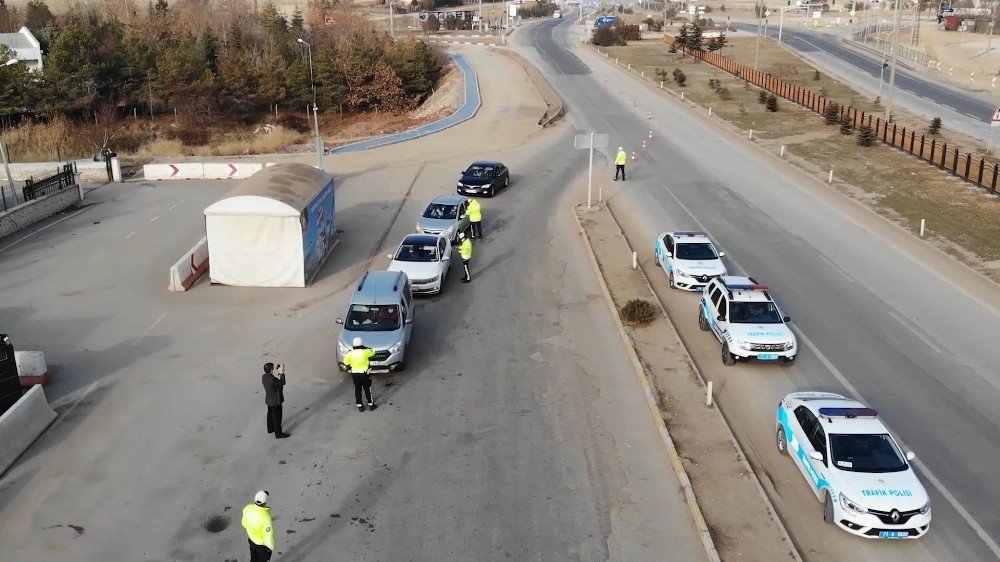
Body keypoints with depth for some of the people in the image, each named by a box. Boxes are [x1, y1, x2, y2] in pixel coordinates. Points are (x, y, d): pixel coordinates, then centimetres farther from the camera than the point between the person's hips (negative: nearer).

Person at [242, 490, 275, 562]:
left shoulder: (248, 508, -24)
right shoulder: (266, 518, -43)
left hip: (252, 539, 5)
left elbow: (245, 523, -3)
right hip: (263, 544, -5)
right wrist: (271, 547, -10)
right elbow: (269, 535, -30)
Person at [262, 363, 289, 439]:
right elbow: (282, 383, -18)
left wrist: (279, 372, 1)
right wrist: (282, 373, -15)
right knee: (277, 417, 3)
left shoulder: (264, 377, -5)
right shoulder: (272, 379, -32)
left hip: (269, 400, 9)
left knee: (270, 414, 25)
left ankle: (270, 428, 43)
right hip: (275, 401, -9)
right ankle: (278, 434, 13)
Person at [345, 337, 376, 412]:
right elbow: (372, 352, 6)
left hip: (354, 374, 2)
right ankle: (371, 405, 18)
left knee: (357, 390, 13)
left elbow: (346, 362, 8)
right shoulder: (365, 352, -14)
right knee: (367, 389, 11)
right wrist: (367, 348, 22)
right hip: (364, 374, -2)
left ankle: (360, 406, 18)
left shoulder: (350, 353, -8)